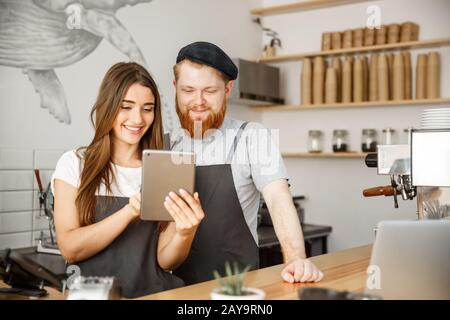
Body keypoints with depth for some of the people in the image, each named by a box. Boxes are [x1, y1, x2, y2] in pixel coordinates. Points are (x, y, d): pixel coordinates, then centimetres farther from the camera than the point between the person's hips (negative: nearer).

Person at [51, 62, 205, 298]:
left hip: (154, 292, 1)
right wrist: (129, 212, -17)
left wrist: (185, 233, -18)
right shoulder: (74, 163, 4)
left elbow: (165, 260, 3)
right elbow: (70, 250, -5)